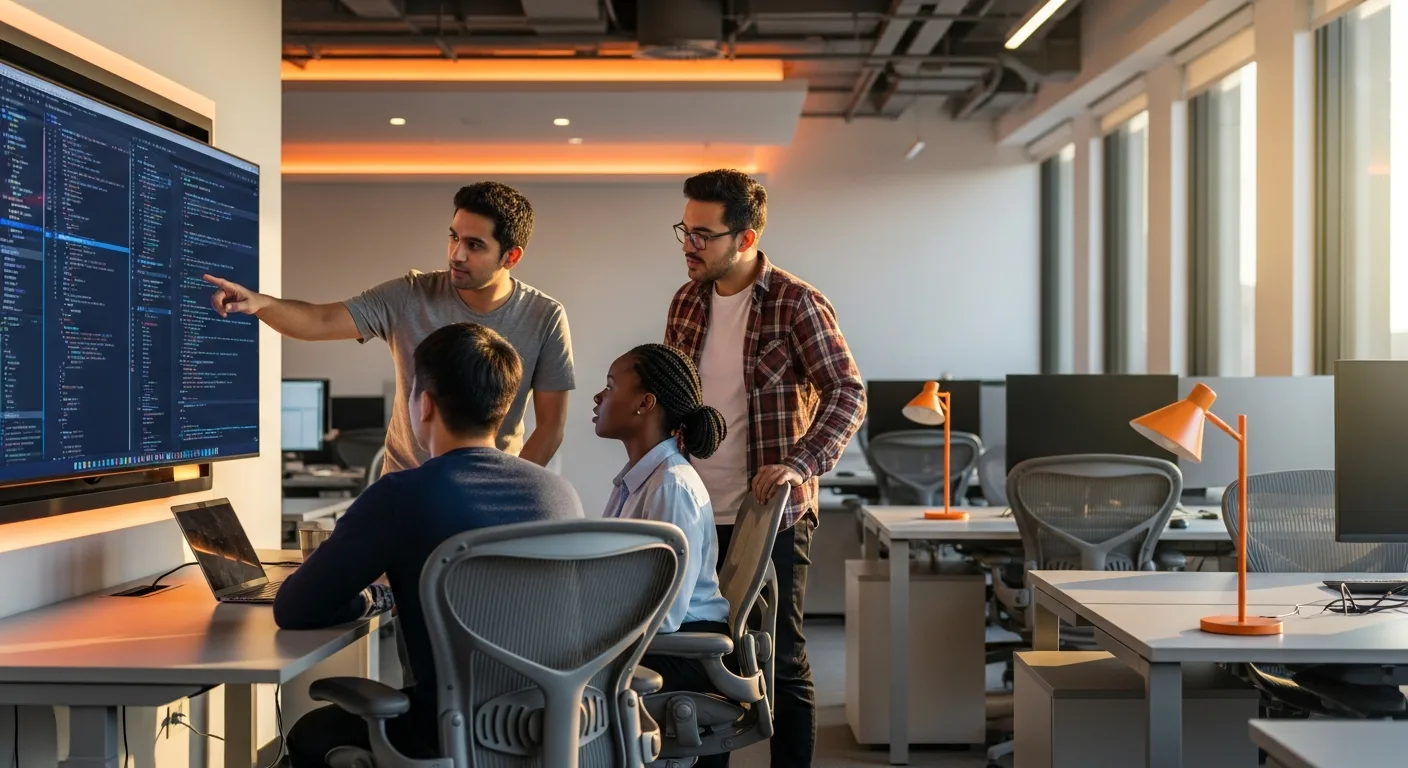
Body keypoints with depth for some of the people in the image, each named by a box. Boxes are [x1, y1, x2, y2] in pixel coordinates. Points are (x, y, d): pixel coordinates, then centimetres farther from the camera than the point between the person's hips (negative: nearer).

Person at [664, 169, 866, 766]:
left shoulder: (796, 304, -10)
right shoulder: (687, 302, 8)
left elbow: (847, 394, -14)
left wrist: (800, 465, -27)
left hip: (771, 516, -6)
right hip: (695, 515, 6)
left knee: (782, 661, 3)